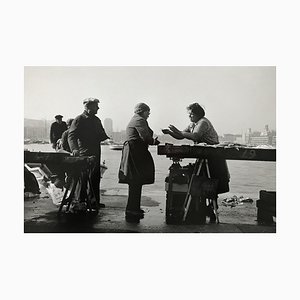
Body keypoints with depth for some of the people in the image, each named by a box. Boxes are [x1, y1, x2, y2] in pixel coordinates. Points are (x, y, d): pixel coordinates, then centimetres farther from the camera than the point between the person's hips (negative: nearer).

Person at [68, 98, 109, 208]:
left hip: (96, 154, 8)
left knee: (96, 178, 11)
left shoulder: (96, 120, 17)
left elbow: (102, 135, 21)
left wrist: (107, 137, -3)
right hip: (84, 154, -7)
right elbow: (71, 136, -14)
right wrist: (74, 148, -31)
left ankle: (95, 201, 21)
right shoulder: (79, 119, -6)